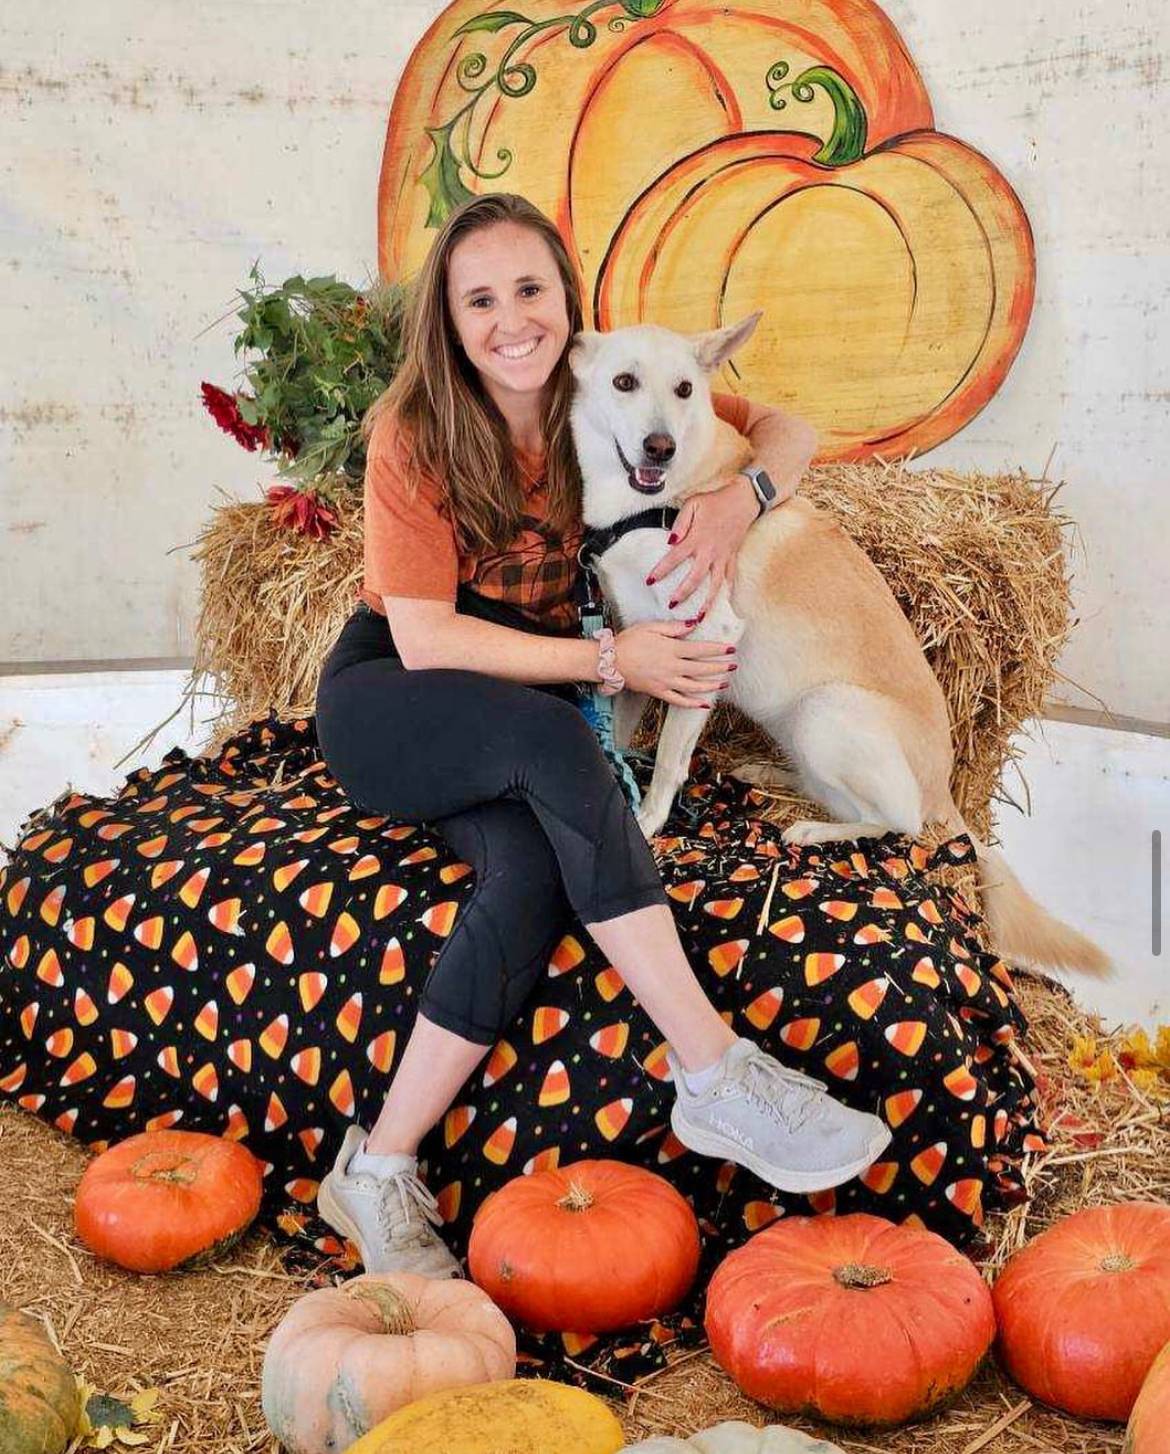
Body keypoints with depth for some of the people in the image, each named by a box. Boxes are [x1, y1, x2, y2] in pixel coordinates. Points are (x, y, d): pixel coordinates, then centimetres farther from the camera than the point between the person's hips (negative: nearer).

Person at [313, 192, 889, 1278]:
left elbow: (785, 428, 8)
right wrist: (610, 659, -21)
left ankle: (377, 1173, -23)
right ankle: (715, 1082, -35)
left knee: (535, 873, -31)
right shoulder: (415, 432, -11)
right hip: (387, 705, -3)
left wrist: (742, 494, -16)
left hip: (524, 721, 3)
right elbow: (422, 635, -16)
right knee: (556, 743, -36)